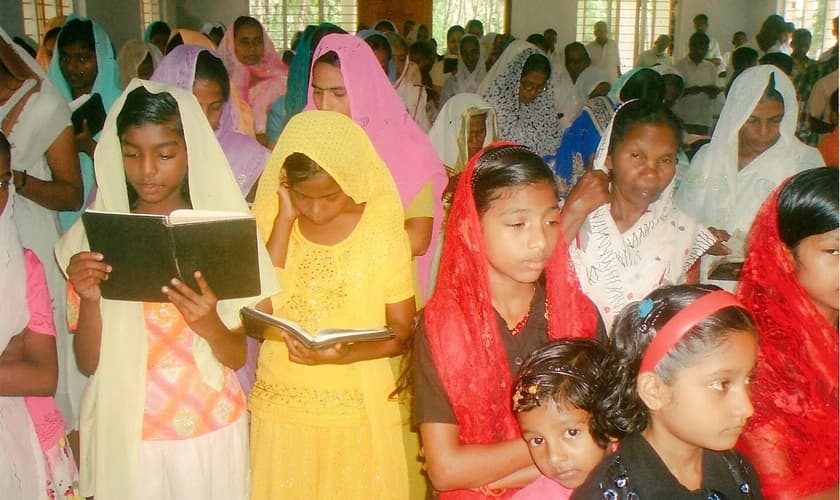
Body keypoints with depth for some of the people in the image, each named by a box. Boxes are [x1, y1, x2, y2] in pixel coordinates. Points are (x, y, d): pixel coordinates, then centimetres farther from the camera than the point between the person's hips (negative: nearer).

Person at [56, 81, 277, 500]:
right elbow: (88, 363, -3)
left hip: (209, 433, 0)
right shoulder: (94, 238, -4)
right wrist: (89, 300, -20)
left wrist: (210, 325, -24)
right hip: (123, 435, 1)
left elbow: (238, 357, -4)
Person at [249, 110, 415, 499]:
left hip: (359, 410, -1)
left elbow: (403, 331, -5)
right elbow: (260, 310, -15)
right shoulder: (271, 218, -2)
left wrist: (345, 354, -23)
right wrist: (285, 218, -15)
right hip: (281, 408, 2)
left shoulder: (382, 226, -7)